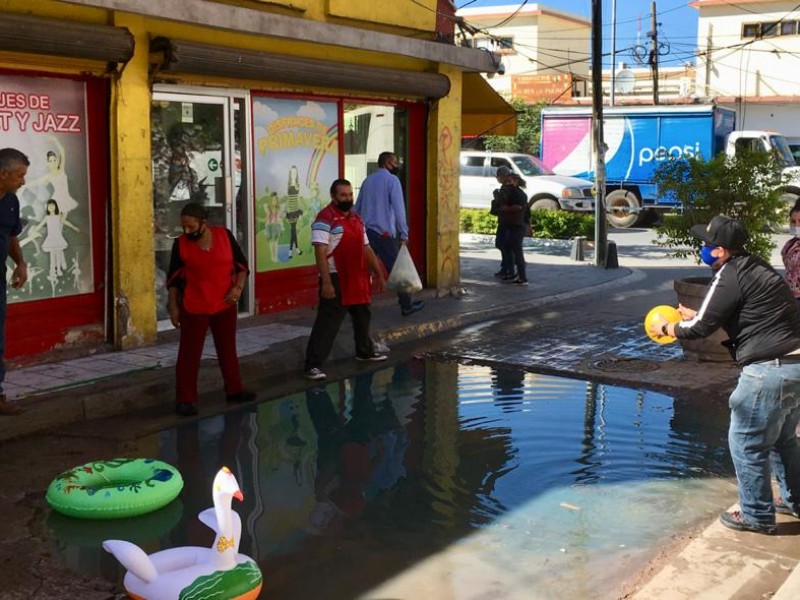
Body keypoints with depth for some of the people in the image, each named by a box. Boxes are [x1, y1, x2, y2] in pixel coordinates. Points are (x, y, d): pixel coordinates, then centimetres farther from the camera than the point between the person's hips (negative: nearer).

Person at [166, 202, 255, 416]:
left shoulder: (225, 236, -6)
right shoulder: (180, 244, -7)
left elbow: (241, 264, 3)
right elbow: (174, 278, 1)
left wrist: (238, 287, -12)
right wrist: (173, 306, -1)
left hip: (225, 305, 2)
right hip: (194, 308, -2)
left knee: (228, 349, 15)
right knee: (189, 353, -1)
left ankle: (234, 390, 30)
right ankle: (185, 399, 6)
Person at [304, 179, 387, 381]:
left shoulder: (356, 218, 13)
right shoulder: (325, 219, -13)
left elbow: (366, 248, 19)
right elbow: (320, 253, -20)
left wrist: (379, 274, 18)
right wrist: (326, 282, -27)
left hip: (357, 278, 8)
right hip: (336, 278, -8)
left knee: (362, 316, 23)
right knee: (327, 322, -10)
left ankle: (365, 351, 44)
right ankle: (313, 365, -9)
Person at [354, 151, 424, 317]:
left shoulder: (368, 181, 15)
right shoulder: (392, 180, -5)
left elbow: (357, 208, 18)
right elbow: (399, 208, -13)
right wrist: (404, 234, -11)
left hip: (365, 231, 6)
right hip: (383, 233, -6)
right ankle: (407, 305, 13)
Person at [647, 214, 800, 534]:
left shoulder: (730, 276, -13)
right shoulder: (755, 268, 15)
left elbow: (700, 328, -9)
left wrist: (667, 328, 9)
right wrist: (694, 314, 32)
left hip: (769, 370, -10)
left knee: (746, 442, 4)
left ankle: (757, 516, 15)